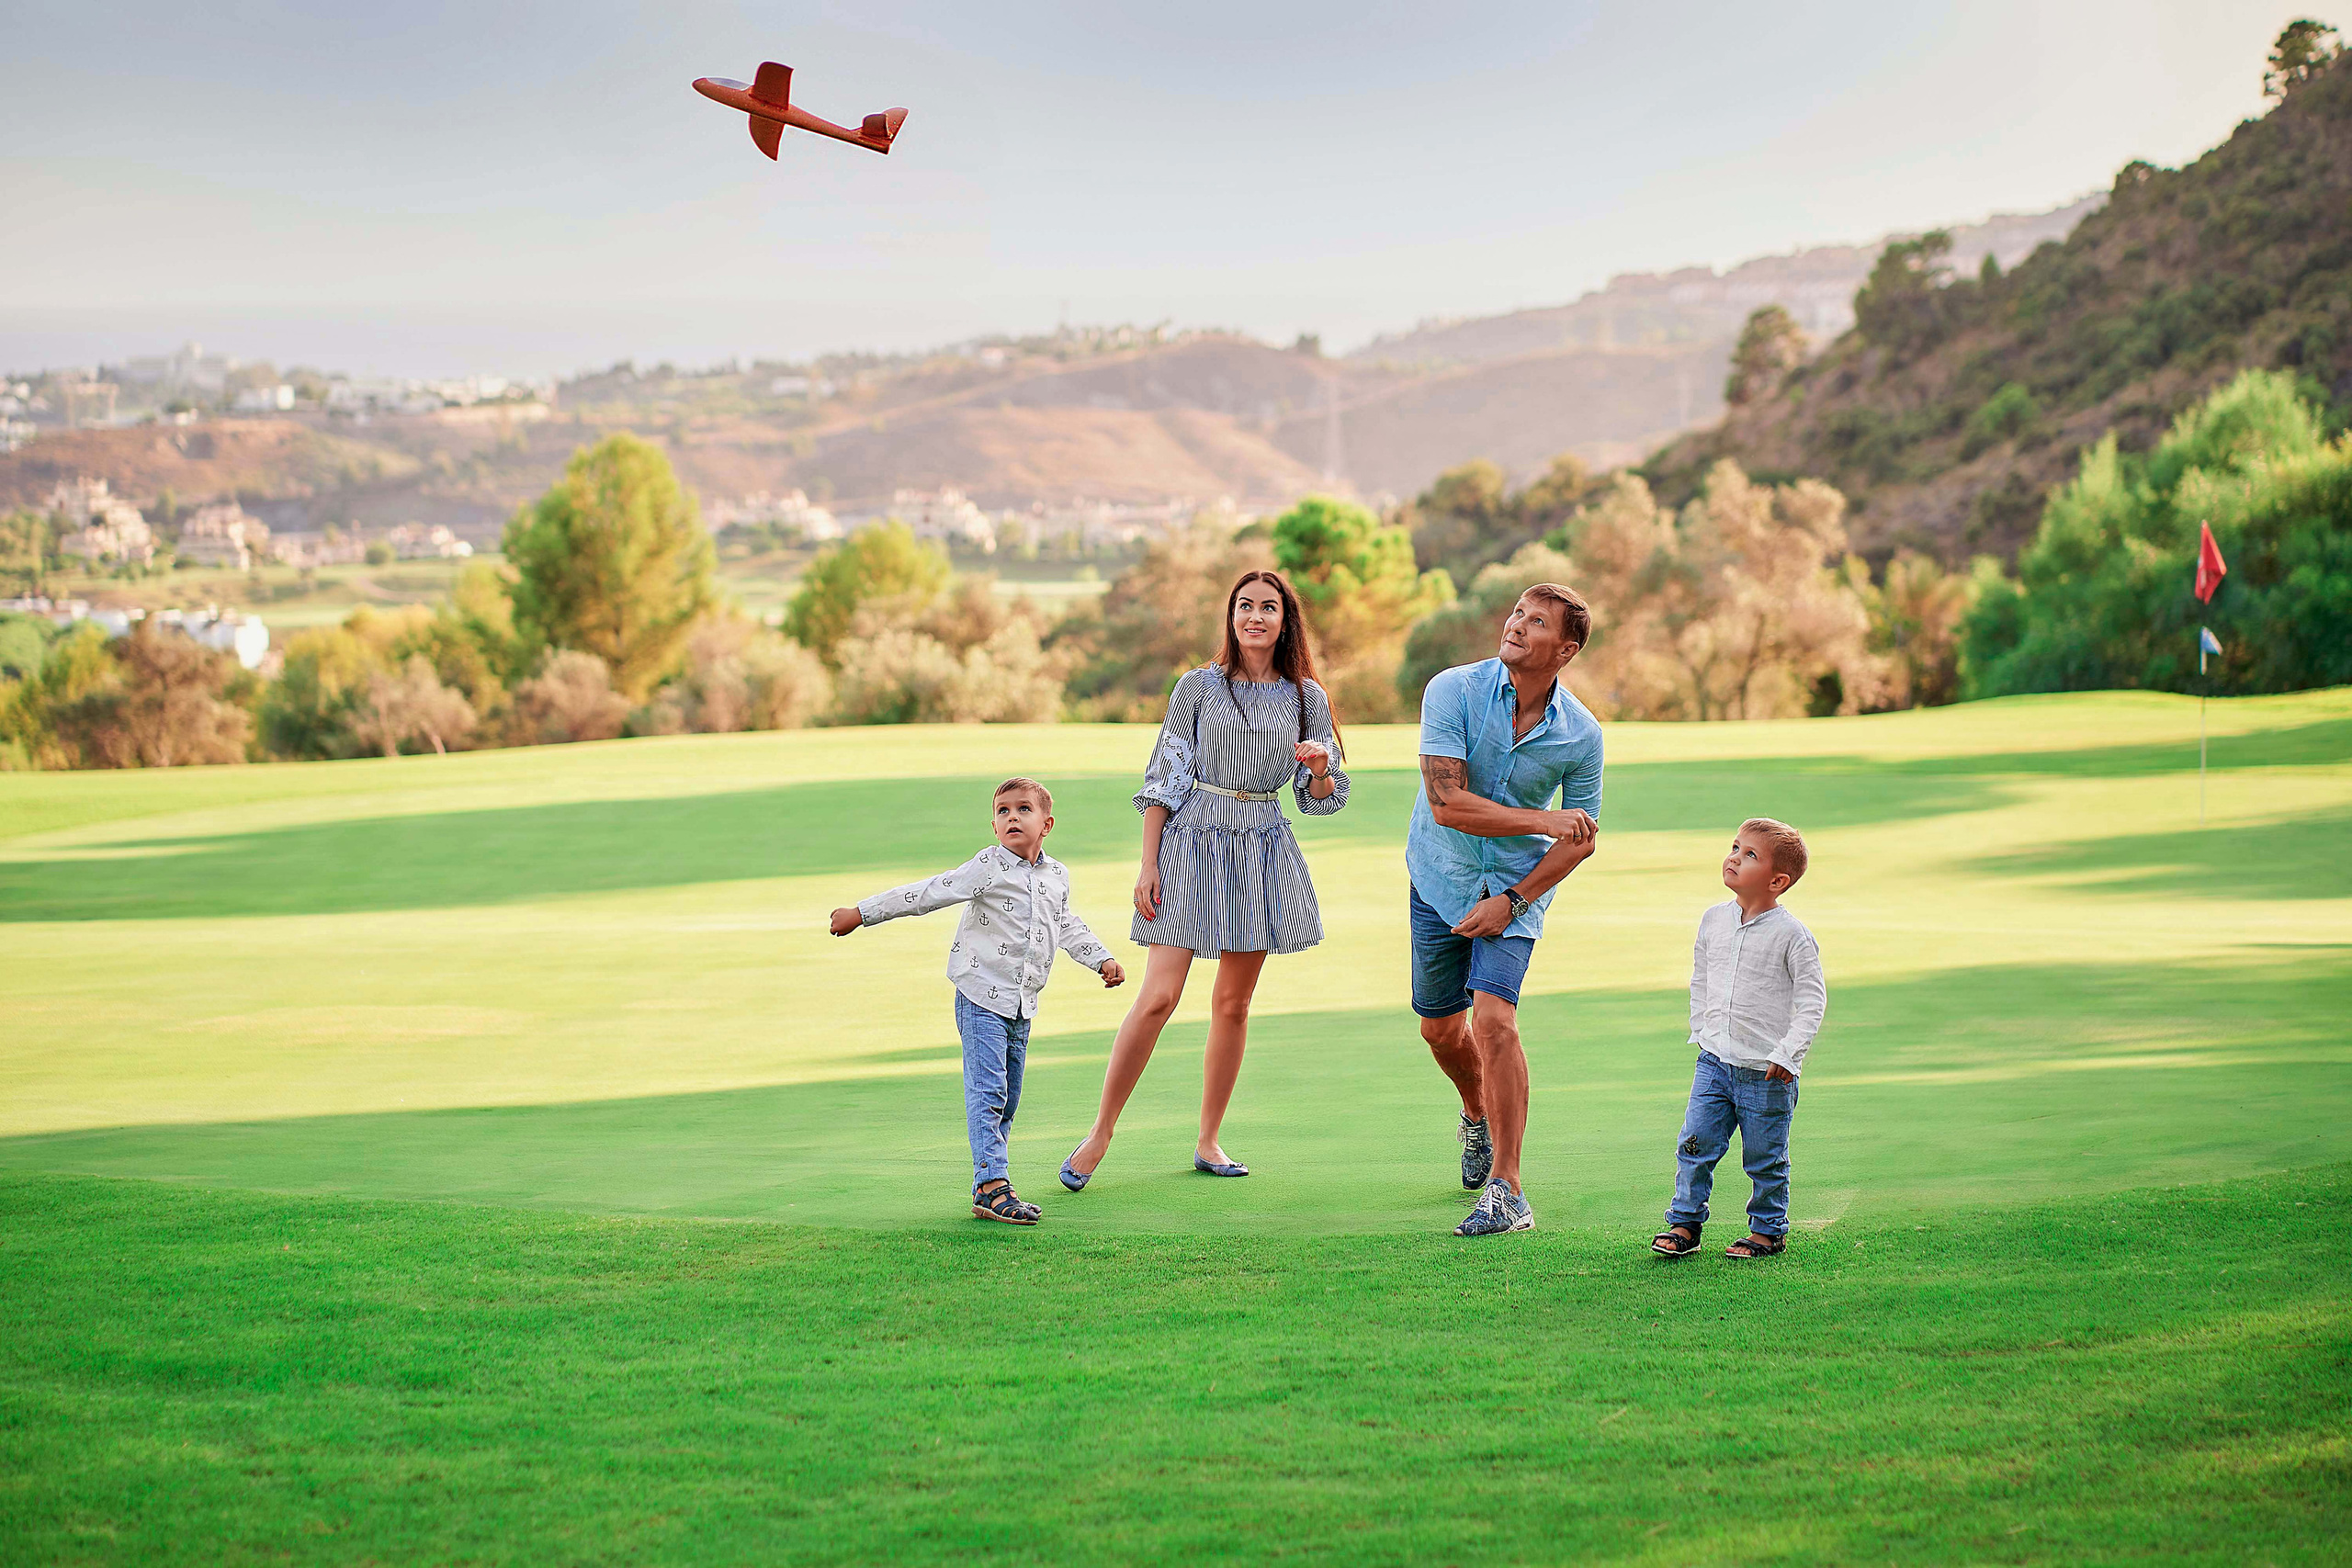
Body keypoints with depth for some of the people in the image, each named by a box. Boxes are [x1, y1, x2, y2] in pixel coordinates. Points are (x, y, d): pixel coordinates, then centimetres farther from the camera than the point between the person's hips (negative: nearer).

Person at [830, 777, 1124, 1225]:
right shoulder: (988, 868, -10)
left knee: (1007, 1098, 9)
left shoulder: (1057, 876, 9)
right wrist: (861, 913, -10)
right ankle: (992, 1185, -19)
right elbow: (926, 895, -9)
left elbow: (1068, 926, 27)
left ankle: (989, 1181, 16)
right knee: (987, 1092, -14)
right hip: (981, 998, -6)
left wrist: (1102, 959, 18)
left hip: (1022, 1007, 6)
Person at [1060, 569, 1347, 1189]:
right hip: (1194, 840, -3)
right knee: (1159, 997, -11)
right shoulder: (1199, 686, 0)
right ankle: (1100, 1133, -1)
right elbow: (1164, 777, 0)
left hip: (1265, 848, 3)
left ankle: (1208, 1142, 16)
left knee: (1234, 1002, 7)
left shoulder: (1307, 696, 6)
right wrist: (1148, 865, -6)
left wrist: (1320, 769, -15)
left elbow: (1322, 799, 8)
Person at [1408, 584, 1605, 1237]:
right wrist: (1543, 820, -30)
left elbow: (1581, 839, -3)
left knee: (1494, 1019, -20)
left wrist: (1512, 901, -13)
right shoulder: (1454, 690, -19)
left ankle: (1506, 1192, -18)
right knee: (1440, 1029, 12)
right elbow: (1447, 803, -25)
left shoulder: (1582, 734, -14)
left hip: (1517, 887, -2)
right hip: (1440, 880, 2)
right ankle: (1478, 1118, 46)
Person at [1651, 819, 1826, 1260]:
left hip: (1767, 1073, -4)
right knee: (1696, 1144, -1)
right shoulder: (1713, 920, 5)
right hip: (1715, 1062, 4)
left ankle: (1768, 1230, 20)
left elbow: (1812, 999, -7)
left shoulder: (1791, 934, -10)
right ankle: (1685, 1222, 10)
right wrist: (1701, 1033, 11)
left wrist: (1787, 1053, -12)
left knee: (1765, 1158, 5)